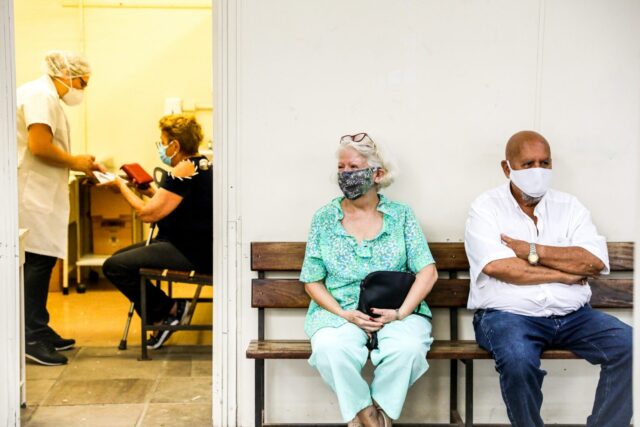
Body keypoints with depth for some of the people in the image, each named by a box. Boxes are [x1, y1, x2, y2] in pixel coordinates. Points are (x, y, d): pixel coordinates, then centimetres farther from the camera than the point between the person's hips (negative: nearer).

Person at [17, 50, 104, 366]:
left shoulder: (47, 97, 21)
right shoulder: (41, 95, -12)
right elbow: (39, 146, -22)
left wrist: (81, 165, 12)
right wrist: (75, 162, -10)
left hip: (39, 194, 11)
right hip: (31, 194, -11)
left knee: (40, 261, 12)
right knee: (38, 260, -10)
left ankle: (39, 331, 19)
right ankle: (33, 338, -7)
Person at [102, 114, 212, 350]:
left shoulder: (185, 169, -18)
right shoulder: (201, 164, 14)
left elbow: (148, 213, -19)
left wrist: (121, 186, -6)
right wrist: (149, 191, 14)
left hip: (190, 252, -11)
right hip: (195, 245, 11)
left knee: (114, 267, -14)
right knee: (120, 258, 18)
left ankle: (169, 310, -1)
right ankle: (164, 318, 16)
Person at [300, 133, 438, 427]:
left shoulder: (401, 215, 7)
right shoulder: (324, 218, 8)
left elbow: (427, 271, 1)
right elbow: (312, 281, 7)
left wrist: (400, 313, -14)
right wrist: (344, 314, -11)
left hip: (397, 309, 0)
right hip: (339, 310, 1)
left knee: (408, 347, -34)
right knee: (329, 347, -34)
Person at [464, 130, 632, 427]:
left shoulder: (569, 206, 11)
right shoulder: (486, 207, 1)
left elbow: (595, 262, -3)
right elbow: (498, 268, -15)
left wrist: (533, 251, -9)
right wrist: (566, 273, -7)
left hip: (572, 314, 4)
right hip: (509, 314, -4)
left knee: (630, 346, -19)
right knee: (518, 362, -35)